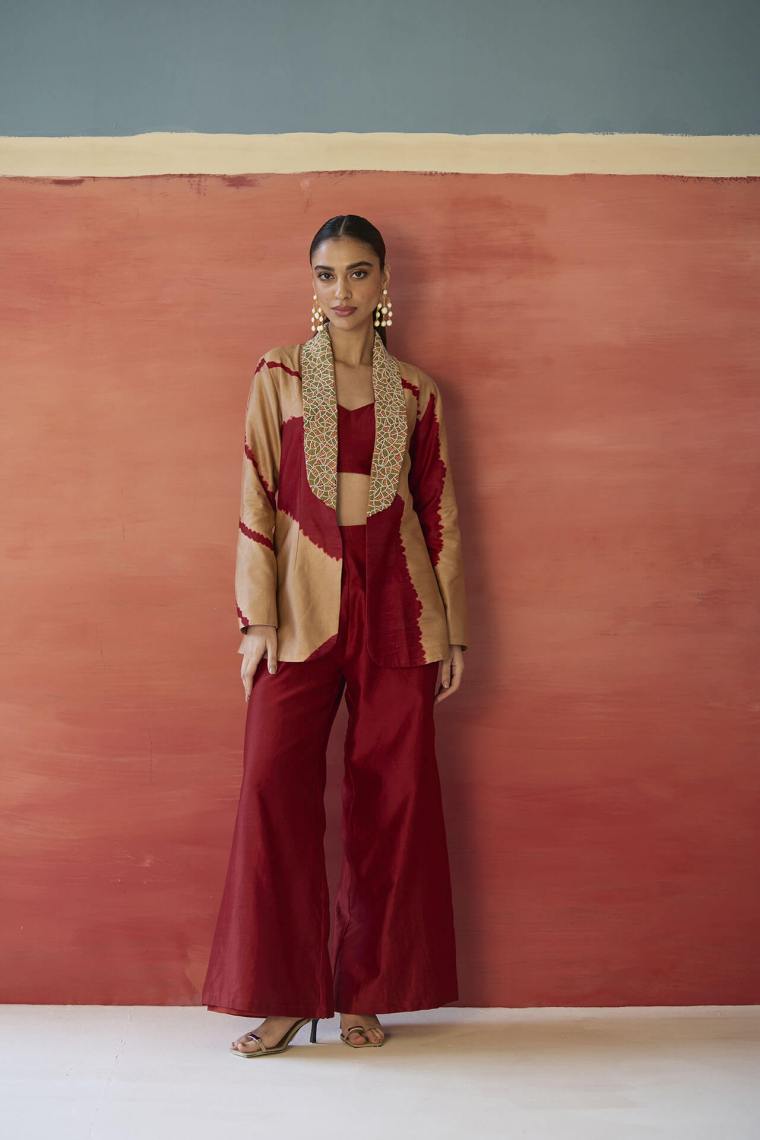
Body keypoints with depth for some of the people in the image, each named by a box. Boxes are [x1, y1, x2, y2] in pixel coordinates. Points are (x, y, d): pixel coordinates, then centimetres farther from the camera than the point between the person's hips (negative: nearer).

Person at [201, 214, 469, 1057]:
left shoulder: (416, 391, 9)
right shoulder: (278, 376, 5)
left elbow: (440, 510, 10)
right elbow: (257, 500, 1)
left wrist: (453, 632, 8)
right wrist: (256, 620, -6)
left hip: (396, 602, 1)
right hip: (305, 600, -1)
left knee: (393, 795, 3)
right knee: (274, 789, -7)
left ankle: (366, 990, 17)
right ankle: (284, 995, 6)